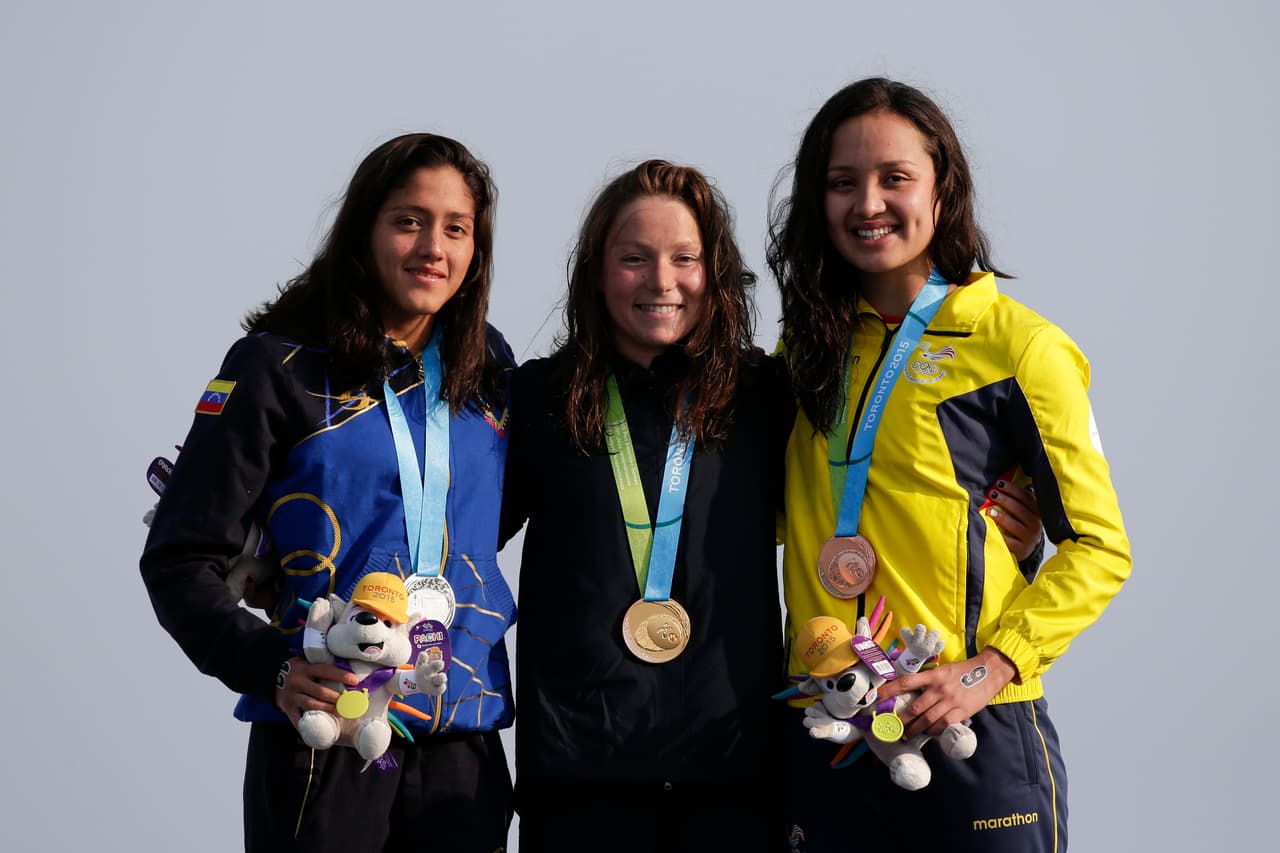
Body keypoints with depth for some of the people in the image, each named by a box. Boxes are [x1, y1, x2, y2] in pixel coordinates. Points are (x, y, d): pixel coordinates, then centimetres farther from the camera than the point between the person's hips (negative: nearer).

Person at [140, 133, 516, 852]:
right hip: (321, 739, -4)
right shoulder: (279, 368, -4)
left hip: (461, 743, 4)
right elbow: (181, 562, -6)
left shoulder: (488, 369, 10)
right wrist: (270, 667, -20)